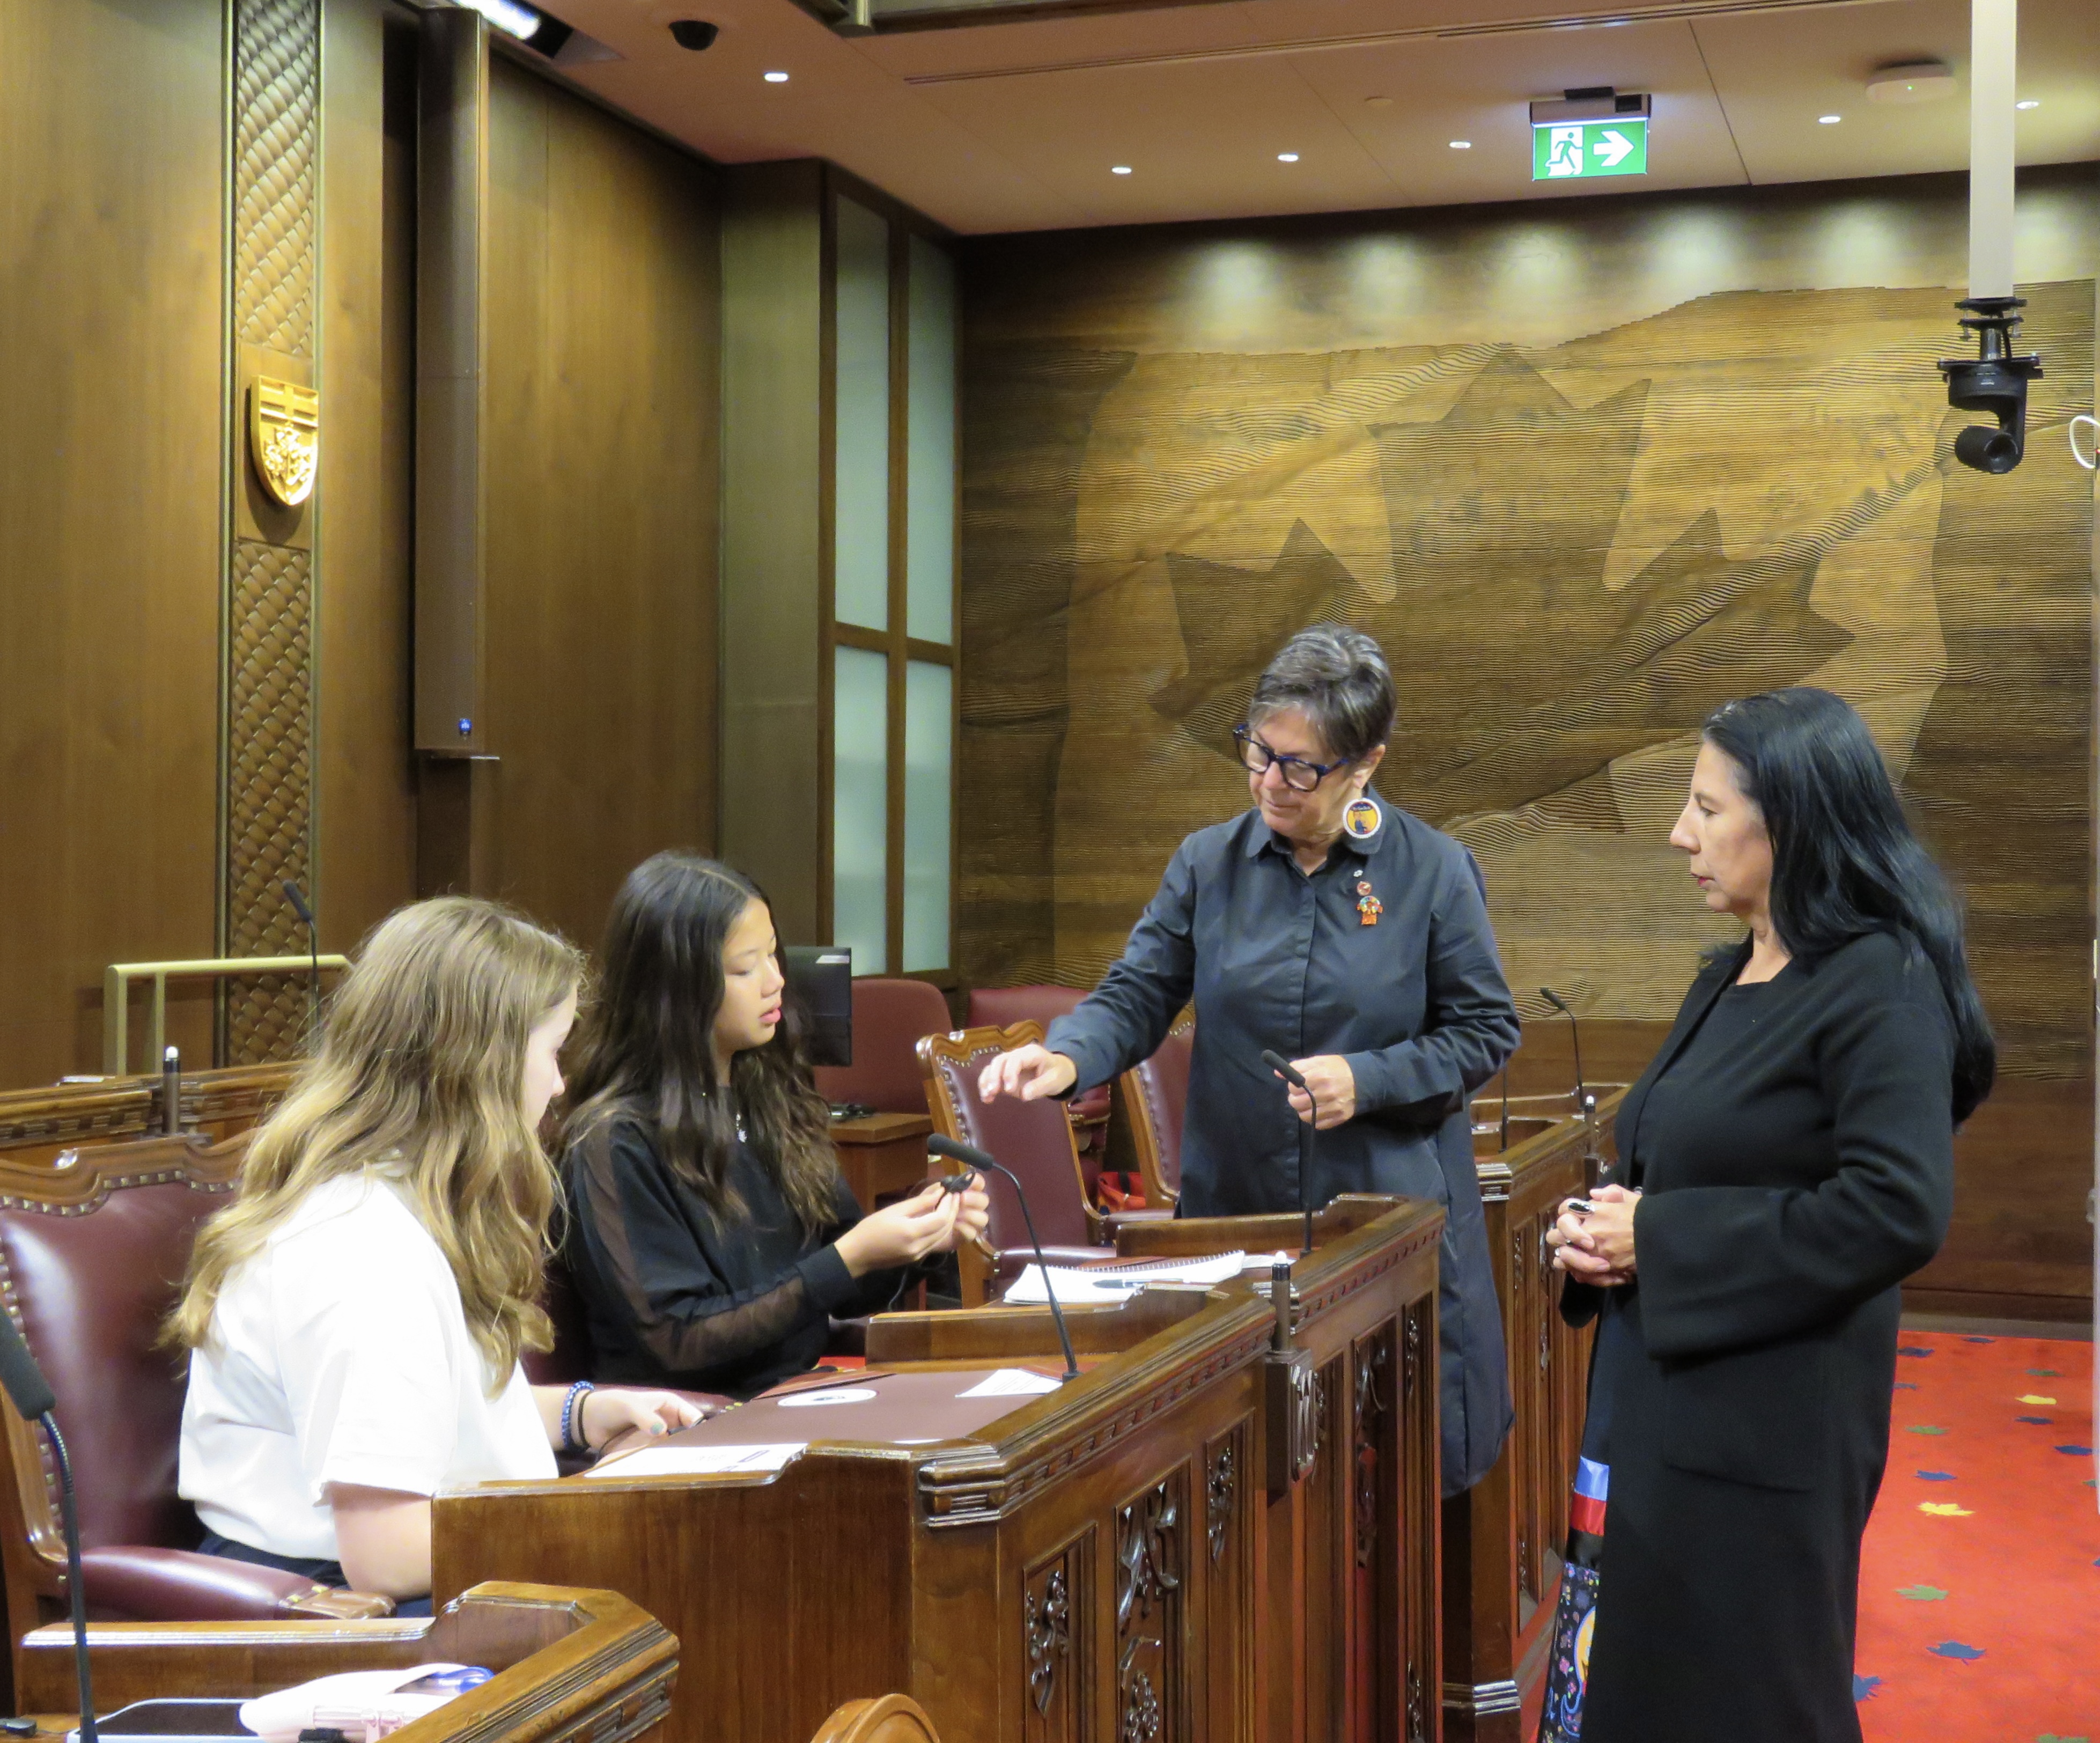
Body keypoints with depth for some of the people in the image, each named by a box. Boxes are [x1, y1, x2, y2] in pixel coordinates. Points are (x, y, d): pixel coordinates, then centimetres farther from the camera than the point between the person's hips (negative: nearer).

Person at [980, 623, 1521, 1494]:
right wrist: (1066, 1058, -19)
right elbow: (1135, 997, 2)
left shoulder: (1434, 872, -3)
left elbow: (1484, 1030, 1)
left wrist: (1367, 1081, -14)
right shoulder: (1208, 864, 4)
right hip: (1232, 1214, 2)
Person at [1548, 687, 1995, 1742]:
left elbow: (1897, 1212, -25)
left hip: (1766, 1425, -8)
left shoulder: (1881, 988, -15)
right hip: (1663, 1396, 9)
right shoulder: (1729, 980, 12)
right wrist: (1605, 1229, 0)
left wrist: (1661, 1243, -19)